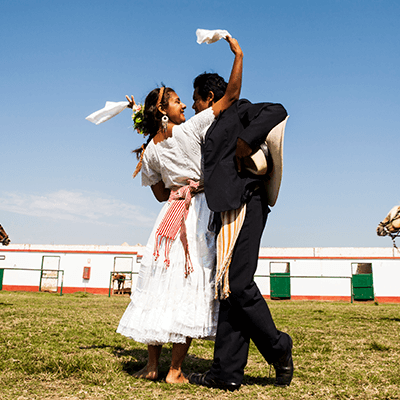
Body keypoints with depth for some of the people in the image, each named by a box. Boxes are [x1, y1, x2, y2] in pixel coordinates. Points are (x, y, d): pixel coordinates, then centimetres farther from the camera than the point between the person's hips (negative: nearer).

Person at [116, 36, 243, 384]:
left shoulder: (149, 152, 5)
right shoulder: (190, 129, -7)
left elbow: (160, 193, 12)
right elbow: (231, 97, -6)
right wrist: (238, 54, 1)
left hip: (172, 215, 5)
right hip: (200, 212, -4)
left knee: (162, 281, 9)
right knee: (191, 285, -2)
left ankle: (152, 364, 15)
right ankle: (176, 369, 3)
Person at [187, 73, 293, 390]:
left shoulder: (239, 111, 8)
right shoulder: (213, 130, 30)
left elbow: (277, 111, -7)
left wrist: (247, 141, -14)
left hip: (244, 206, -9)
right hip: (228, 212, 9)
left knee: (238, 284, -13)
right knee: (228, 288, 3)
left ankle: (278, 349, 8)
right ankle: (227, 373, 5)